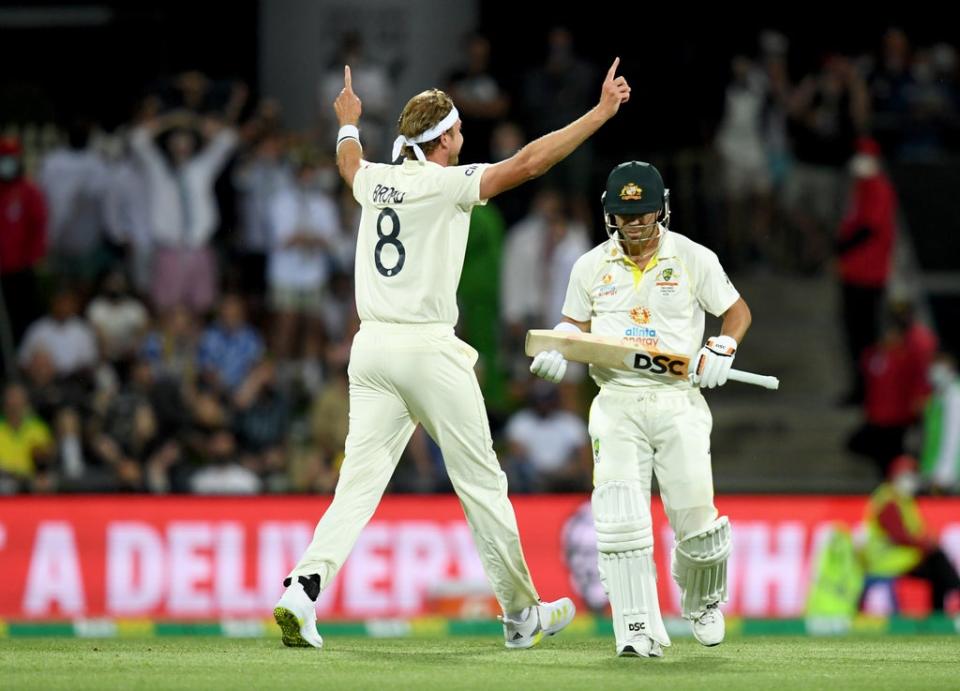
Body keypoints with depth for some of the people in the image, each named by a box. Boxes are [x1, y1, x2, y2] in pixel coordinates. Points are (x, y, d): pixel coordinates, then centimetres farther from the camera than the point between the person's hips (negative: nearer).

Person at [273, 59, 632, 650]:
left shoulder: (374, 180, 11)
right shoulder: (447, 183, -8)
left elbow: (350, 164, 36)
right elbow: (527, 163, -15)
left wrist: (350, 124, 59)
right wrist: (602, 112, -11)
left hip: (371, 348, 6)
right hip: (429, 349, -6)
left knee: (360, 484, 0)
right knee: (482, 483, 5)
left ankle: (303, 590, -20)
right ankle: (521, 613, 13)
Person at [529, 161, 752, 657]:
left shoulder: (693, 259, 2)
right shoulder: (591, 267, 6)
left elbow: (736, 311, 10)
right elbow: (576, 325, 17)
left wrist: (721, 350, -8)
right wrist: (556, 351, -4)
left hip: (677, 404, -1)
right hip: (616, 406, 1)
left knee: (695, 518, -1)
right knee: (620, 516, -16)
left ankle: (702, 602, 30)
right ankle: (639, 630, -15)